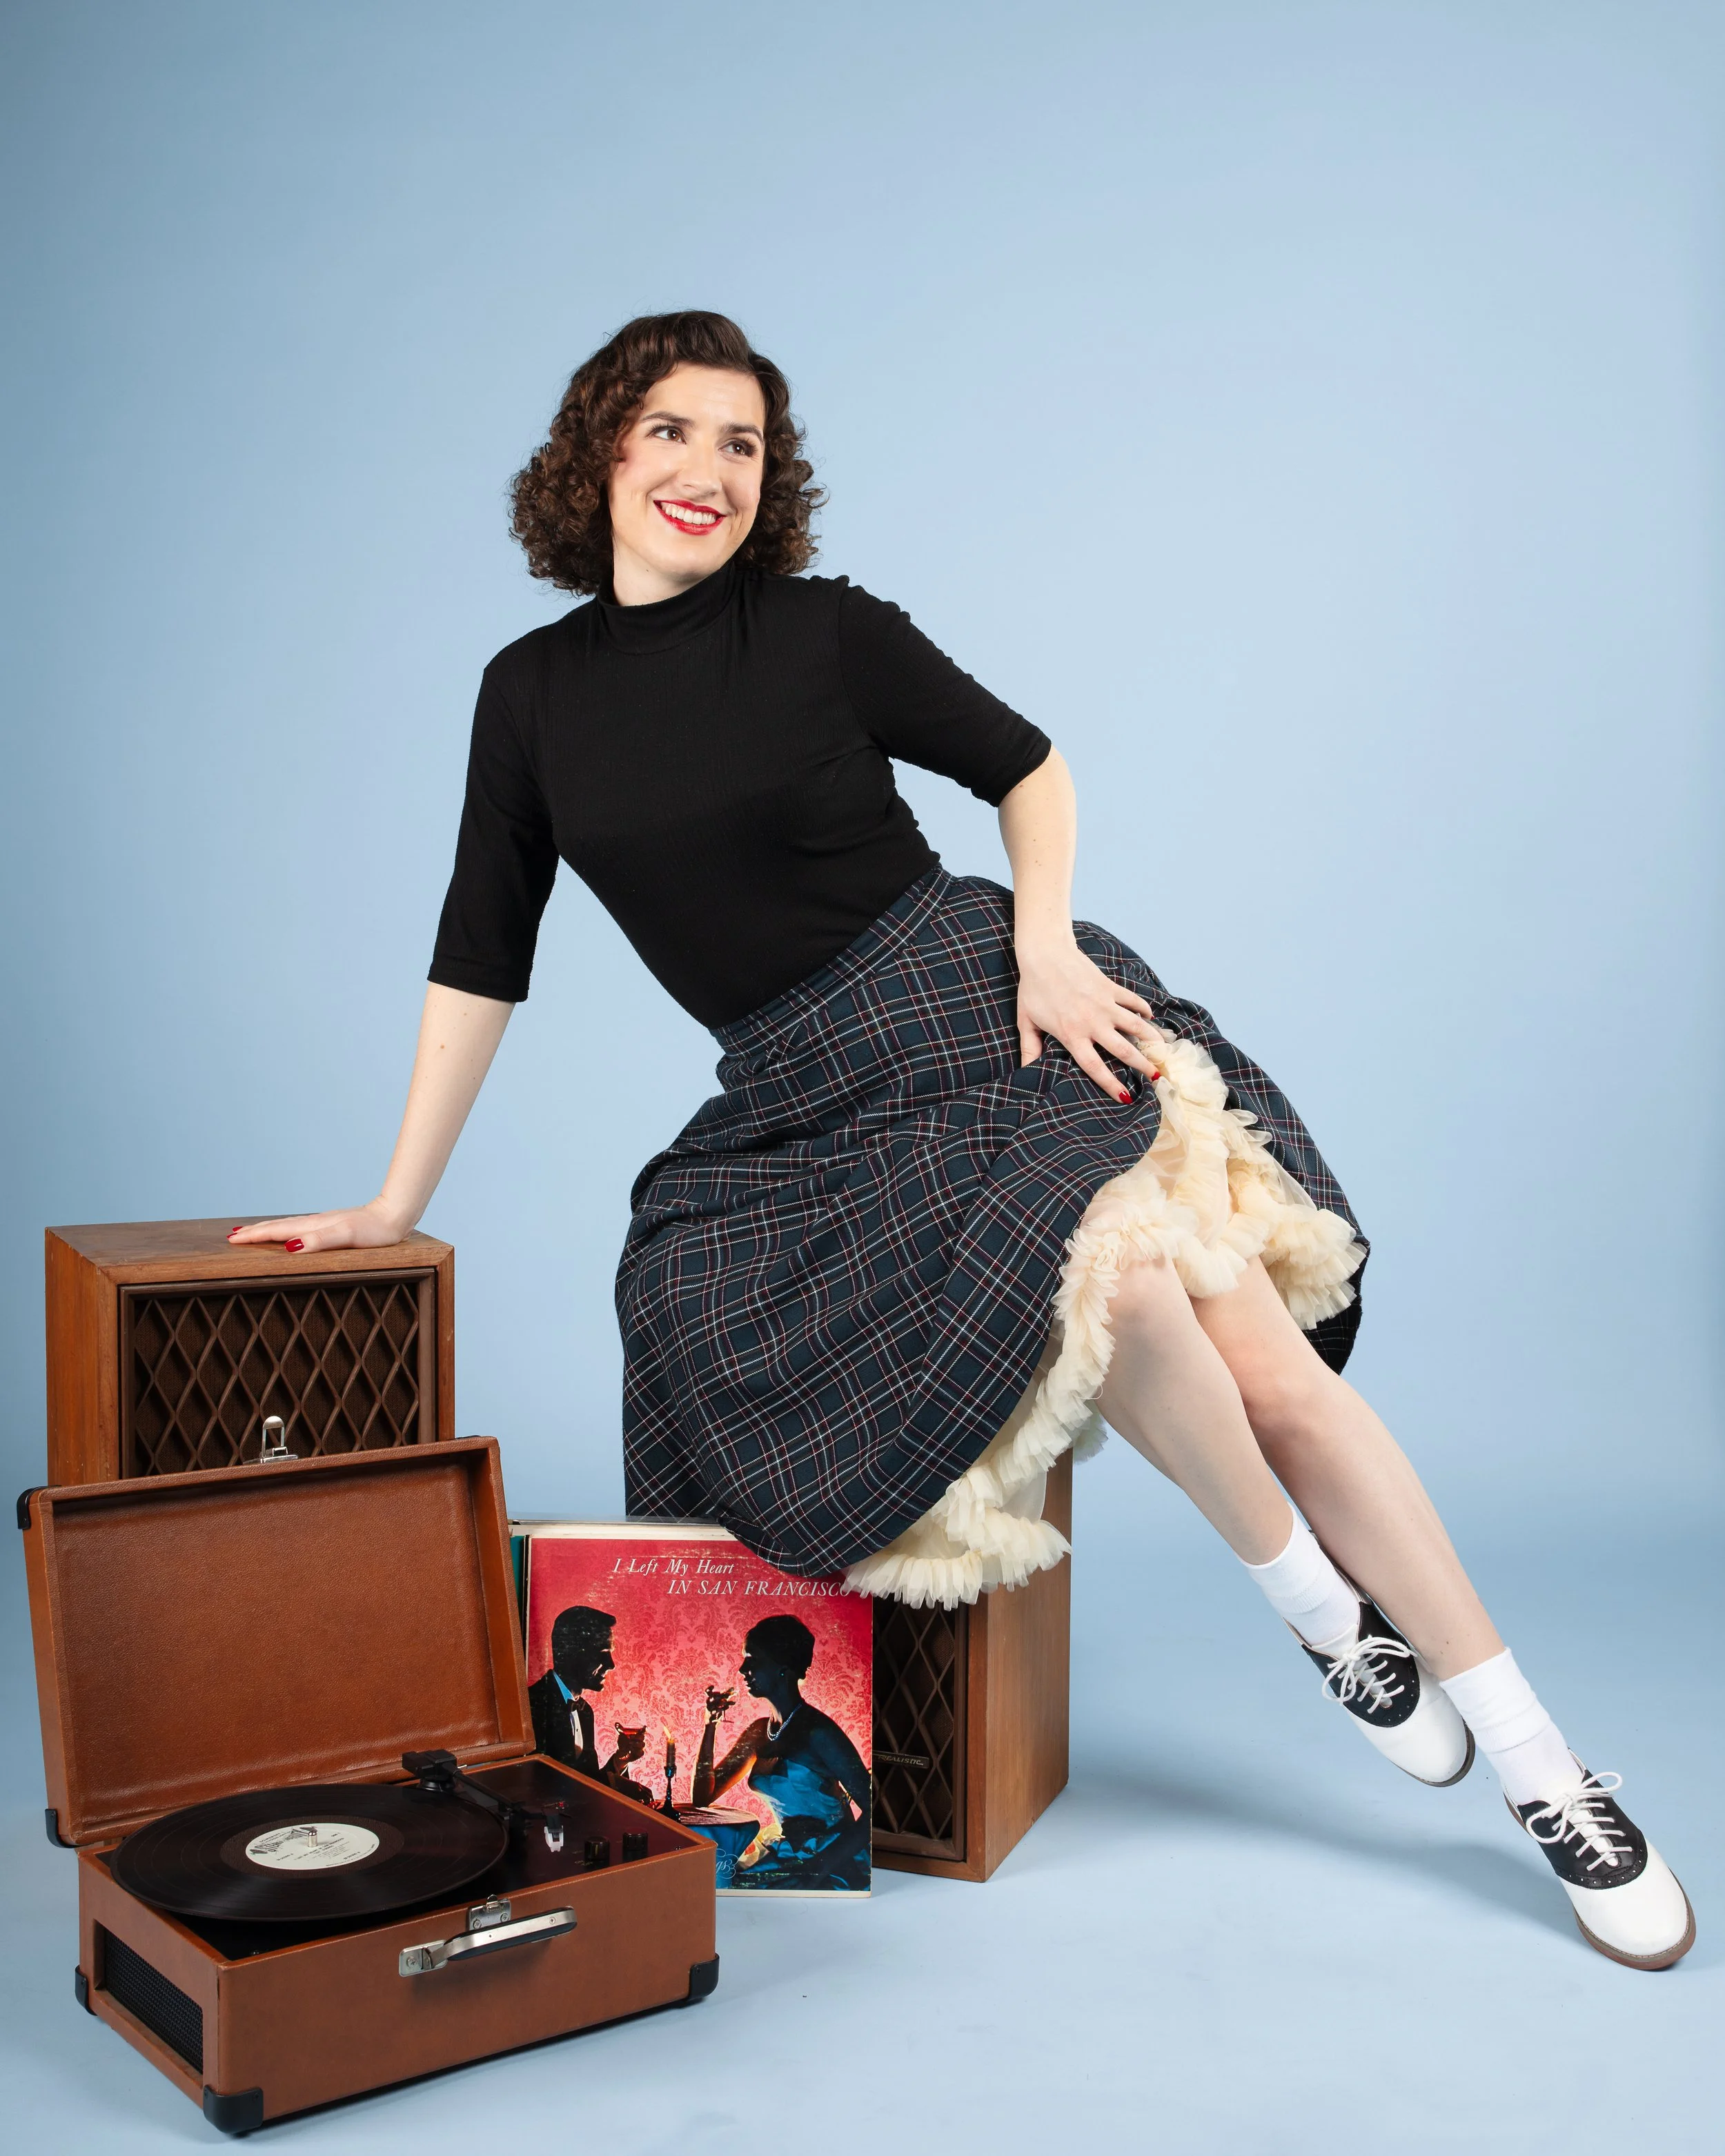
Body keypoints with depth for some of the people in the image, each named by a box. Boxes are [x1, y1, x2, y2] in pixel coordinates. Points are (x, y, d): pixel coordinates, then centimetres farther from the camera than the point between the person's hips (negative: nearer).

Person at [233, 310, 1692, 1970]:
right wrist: (394, 1204, 13)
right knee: (1124, 1280, -29)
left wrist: (1044, 938, -8)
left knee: (1263, 1359, -17)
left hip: (985, 1018, -1)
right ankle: (1315, 1608, 0)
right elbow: (481, 958, 12)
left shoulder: (822, 629, 0)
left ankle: (1536, 1763, -1)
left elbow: (1030, 769, 10)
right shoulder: (531, 692, 8)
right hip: (800, 1109, 1)